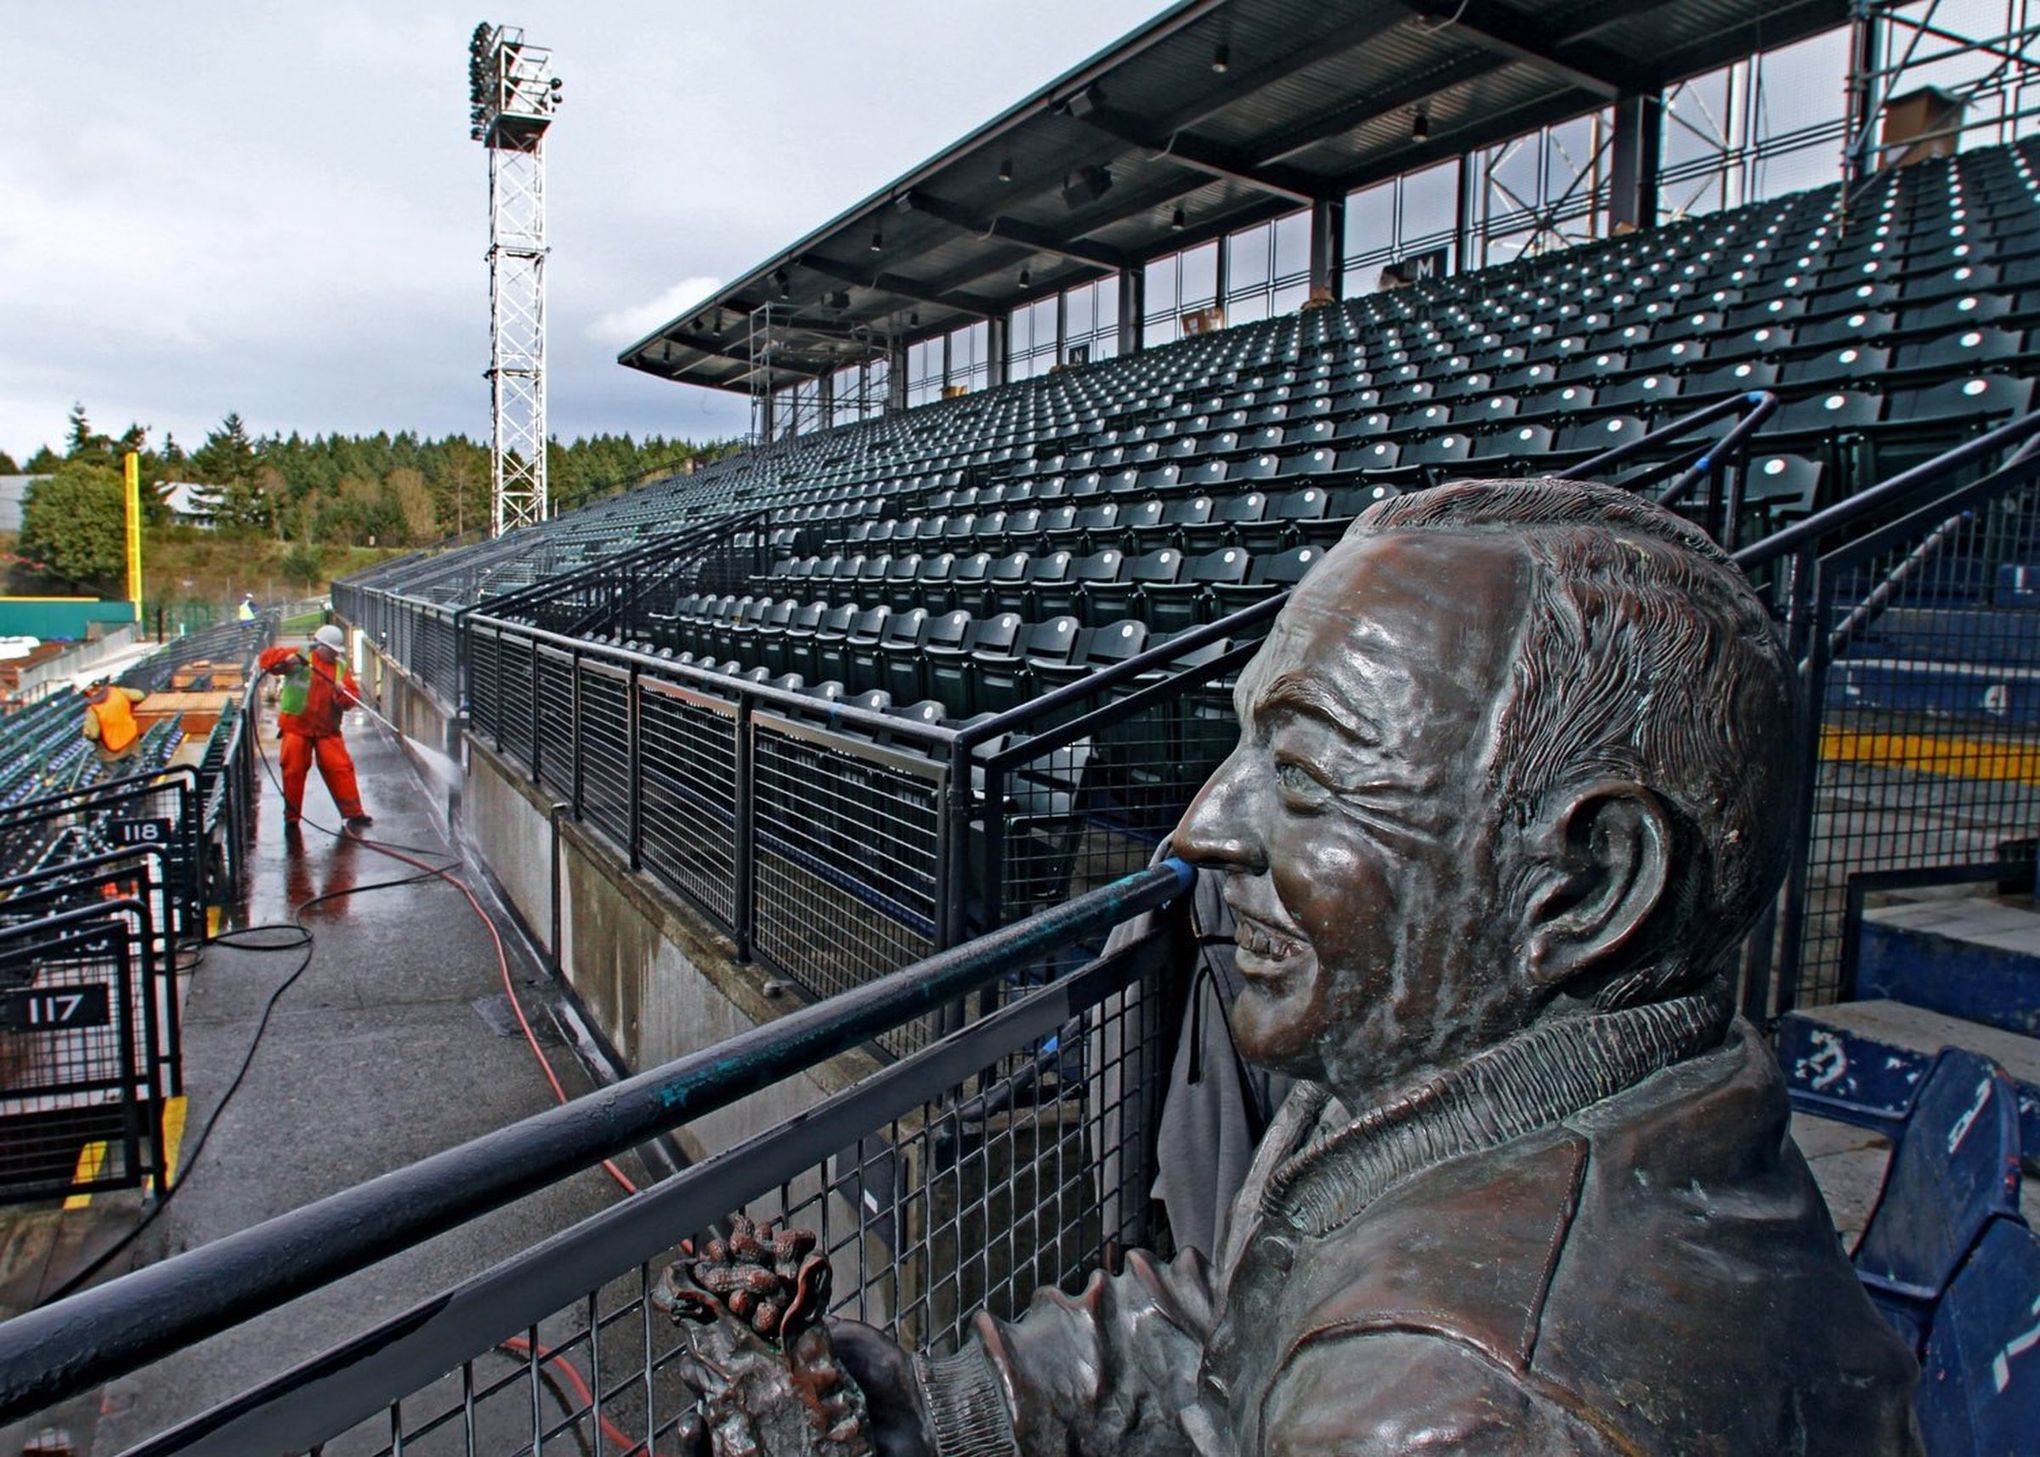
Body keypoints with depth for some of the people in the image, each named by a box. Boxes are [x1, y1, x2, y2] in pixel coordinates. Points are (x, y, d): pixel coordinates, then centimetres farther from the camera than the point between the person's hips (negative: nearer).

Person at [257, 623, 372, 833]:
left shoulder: (341, 667, 8)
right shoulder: (299, 658, -2)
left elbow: (352, 697, 2)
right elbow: (265, 659, -9)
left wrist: (343, 693, -21)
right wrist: (286, 657, -26)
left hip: (327, 729, 2)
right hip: (296, 725, -2)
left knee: (341, 768, -5)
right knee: (294, 770, 2)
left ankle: (354, 813, -1)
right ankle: (291, 817, 16)